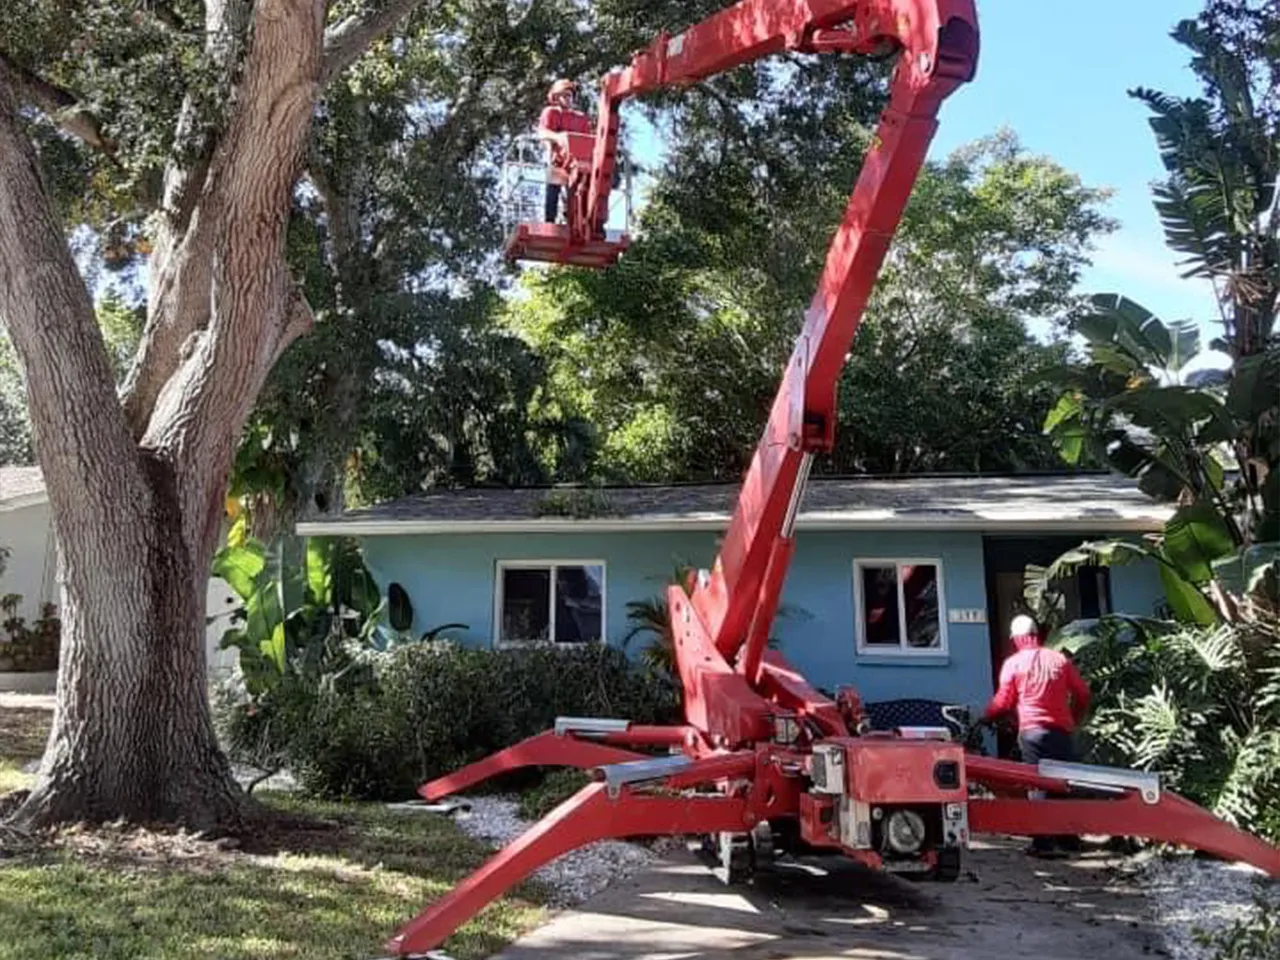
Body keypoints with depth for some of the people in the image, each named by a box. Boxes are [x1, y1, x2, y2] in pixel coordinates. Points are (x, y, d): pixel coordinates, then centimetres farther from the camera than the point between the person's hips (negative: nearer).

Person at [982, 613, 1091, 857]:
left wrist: (985, 715, 16)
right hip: (1063, 731, 3)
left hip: (1032, 731, -3)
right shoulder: (1060, 659, 9)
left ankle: (1043, 842, -3)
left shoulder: (1013, 663, -1)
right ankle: (1069, 838, 19)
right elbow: (1082, 694, 11)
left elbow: (1003, 702, -1)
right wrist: (1075, 720, 24)